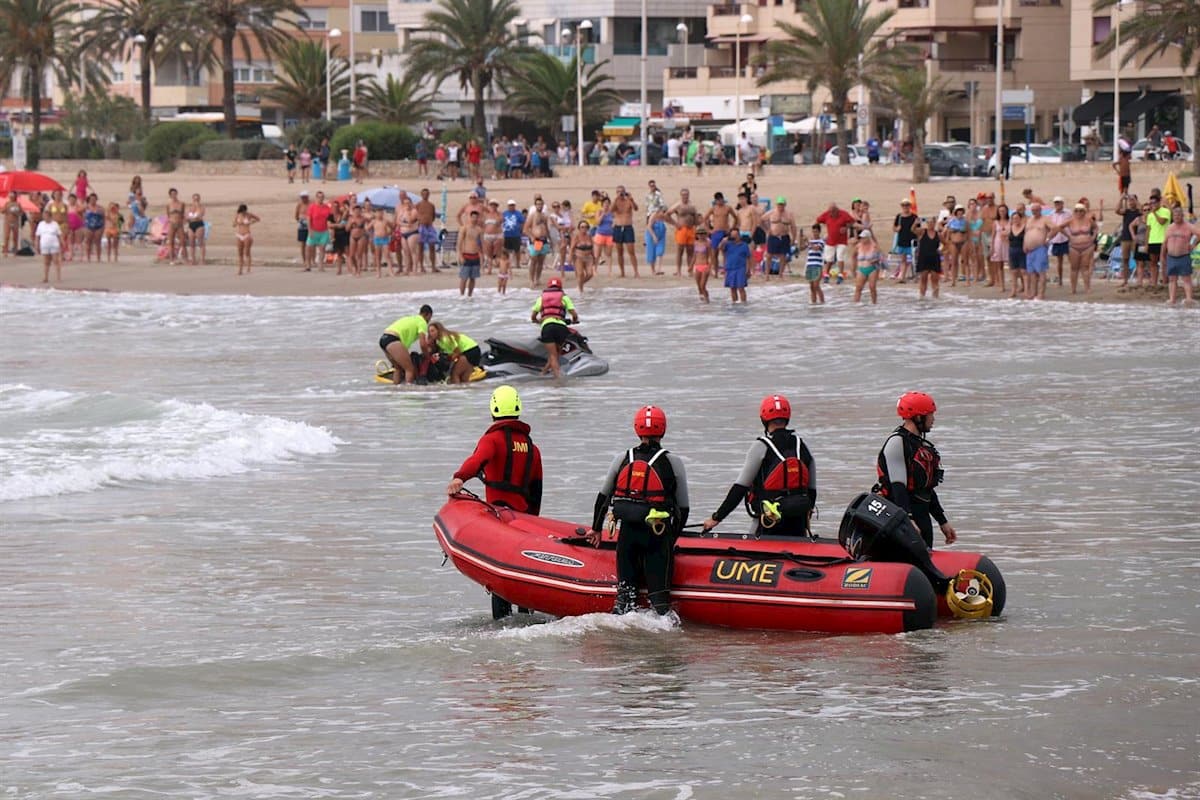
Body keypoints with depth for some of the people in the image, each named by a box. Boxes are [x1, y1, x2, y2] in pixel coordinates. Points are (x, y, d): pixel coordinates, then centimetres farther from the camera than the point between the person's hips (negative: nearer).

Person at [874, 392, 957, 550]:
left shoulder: (923, 445, 19)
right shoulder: (897, 442, -10)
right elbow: (898, 486, -19)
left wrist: (943, 521, 26)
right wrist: (908, 520, -28)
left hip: (922, 516, 10)